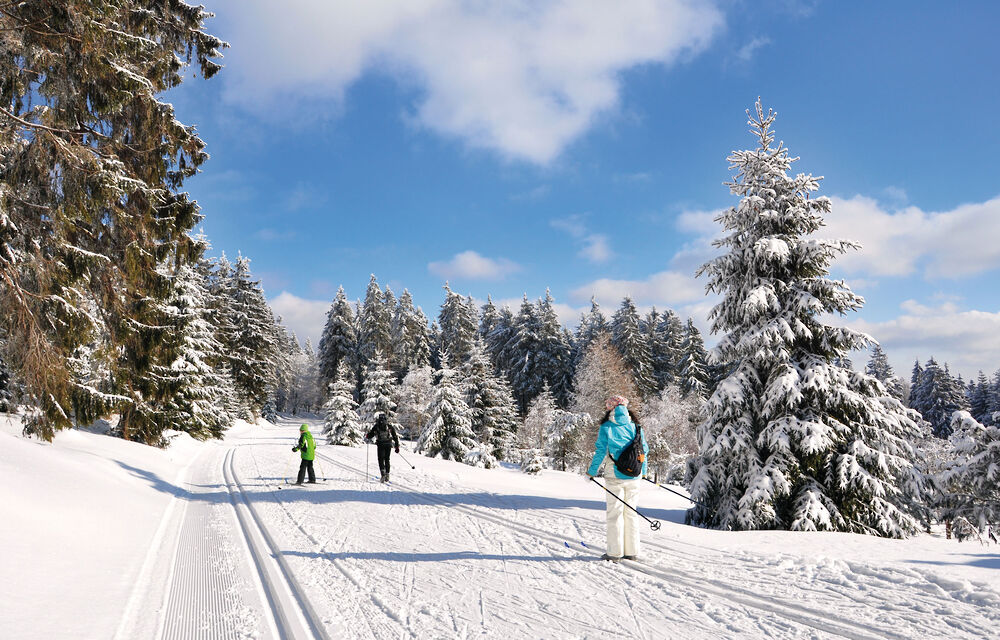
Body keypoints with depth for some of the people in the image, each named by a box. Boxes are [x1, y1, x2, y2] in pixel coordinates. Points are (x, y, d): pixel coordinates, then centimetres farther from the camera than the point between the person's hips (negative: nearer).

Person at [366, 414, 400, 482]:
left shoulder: (376, 426, 8)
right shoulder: (390, 426, 13)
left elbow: (369, 436, 11)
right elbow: (395, 437, 12)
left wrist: (366, 436, 35)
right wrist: (397, 447, 18)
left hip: (380, 445, -2)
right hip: (389, 444, 2)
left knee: (381, 459, 3)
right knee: (387, 459, 15)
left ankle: (383, 473, -16)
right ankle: (387, 475, 13)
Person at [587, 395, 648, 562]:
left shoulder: (606, 427, -7)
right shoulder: (635, 425, 4)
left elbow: (600, 452, -9)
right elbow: (644, 449, 8)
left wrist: (592, 471, 3)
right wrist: (643, 471, 21)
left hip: (614, 474, -3)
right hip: (634, 475, 4)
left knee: (615, 512, 2)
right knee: (631, 512, 11)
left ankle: (615, 552, 3)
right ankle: (632, 552, 14)